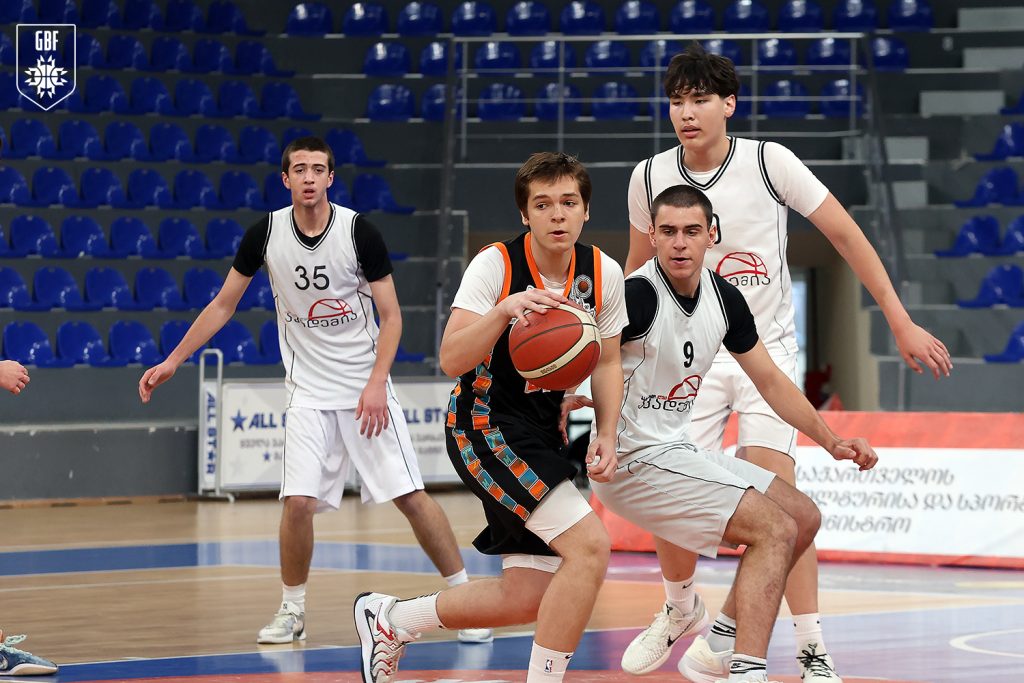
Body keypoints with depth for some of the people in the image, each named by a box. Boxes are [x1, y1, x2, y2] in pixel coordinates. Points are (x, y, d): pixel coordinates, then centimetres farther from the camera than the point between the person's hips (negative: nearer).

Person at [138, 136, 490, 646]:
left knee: (410, 495, -5)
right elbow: (223, 305, 8)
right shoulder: (266, 234, -4)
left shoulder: (359, 231, -11)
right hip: (308, 390, 2)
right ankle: (292, 612, 8)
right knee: (298, 501, -10)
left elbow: (391, 316, -6)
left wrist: (376, 384, -18)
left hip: (366, 388, -2)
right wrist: (172, 362, 5)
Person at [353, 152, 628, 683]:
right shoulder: (495, 266, -16)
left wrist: (606, 436, -3)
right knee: (590, 545, -23)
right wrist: (504, 310, -38)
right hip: (484, 426, -7)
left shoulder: (603, 274, -1)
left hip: (540, 438, 7)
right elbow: (451, 360, -23)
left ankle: (389, 619, 27)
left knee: (528, 598, 7)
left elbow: (606, 362, 11)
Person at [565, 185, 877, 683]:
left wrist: (830, 441, 10)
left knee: (803, 517, 13)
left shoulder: (723, 298, 6)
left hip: (677, 450, 9)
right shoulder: (639, 295, -18)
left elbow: (769, 380, 16)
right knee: (775, 530, -18)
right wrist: (569, 398, -48)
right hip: (634, 460, -9)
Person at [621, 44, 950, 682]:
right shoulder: (650, 177, -4)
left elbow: (846, 234, -7)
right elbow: (639, 266, 14)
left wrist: (902, 324, -10)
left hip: (765, 347, -2)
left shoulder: (769, 161, -13)